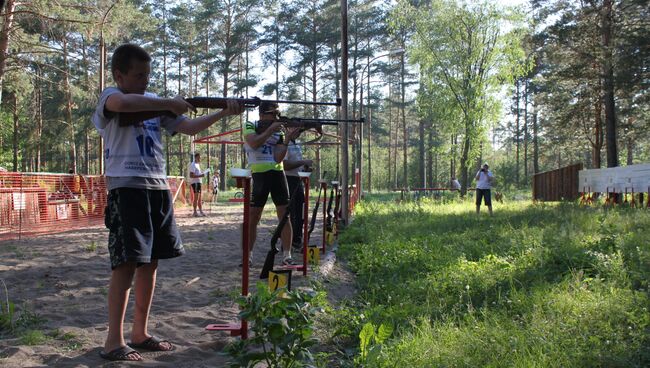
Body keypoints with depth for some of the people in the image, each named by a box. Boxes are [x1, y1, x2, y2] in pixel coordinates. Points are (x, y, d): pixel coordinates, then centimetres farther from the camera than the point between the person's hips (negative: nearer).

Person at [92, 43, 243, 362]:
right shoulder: (110, 96, -1)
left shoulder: (155, 102, 19)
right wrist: (169, 104, -19)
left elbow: (190, 127, 17)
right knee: (127, 263, -9)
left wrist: (223, 112, 4)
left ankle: (140, 334, 20)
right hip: (127, 187, -7)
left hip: (158, 188, 7)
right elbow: (122, 103, -27)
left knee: (150, 262, 9)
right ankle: (114, 341, -1)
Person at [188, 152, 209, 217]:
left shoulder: (197, 164, 20)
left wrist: (203, 173, 12)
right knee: (196, 197, -10)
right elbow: (191, 175, -20)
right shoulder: (193, 165, -12)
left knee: (199, 198, 12)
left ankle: (201, 211, 17)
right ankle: (195, 212, -8)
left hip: (198, 182, 10)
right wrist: (200, 175, -23)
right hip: (195, 182, -10)